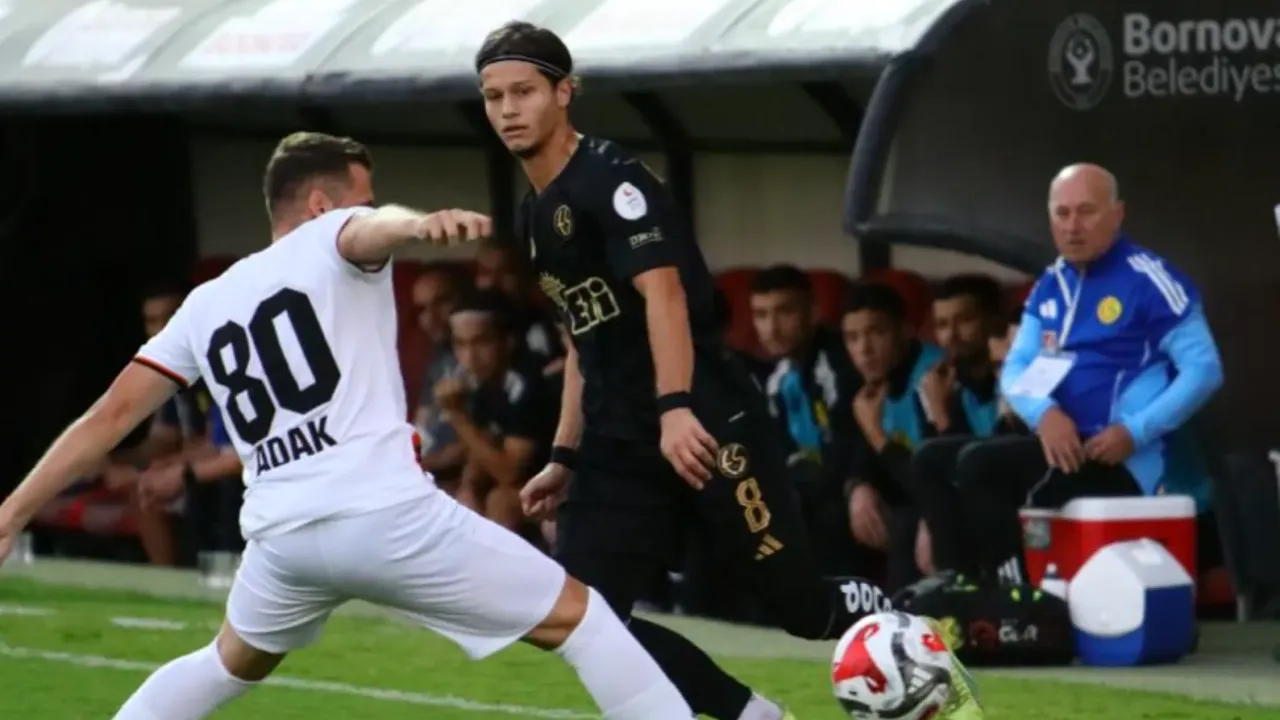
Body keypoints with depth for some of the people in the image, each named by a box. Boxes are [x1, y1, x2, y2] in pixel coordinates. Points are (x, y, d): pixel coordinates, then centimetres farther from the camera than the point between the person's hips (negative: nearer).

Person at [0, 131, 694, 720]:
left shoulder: (205, 306, 22)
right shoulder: (332, 240, 8)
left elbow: (111, 414, 21)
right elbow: (374, 228, -18)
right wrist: (419, 223, -42)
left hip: (280, 534, 6)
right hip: (387, 514, -6)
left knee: (231, 664, 36)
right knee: (579, 616, 5)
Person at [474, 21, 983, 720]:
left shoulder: (611, 180, -11)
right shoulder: (533, 216, 16)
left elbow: (662, 293, -23)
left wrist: (675, 408, -36)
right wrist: (566, 457, 21)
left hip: (704, 425, -8)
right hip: (622, 445, 8)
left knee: (806, 607, -5)